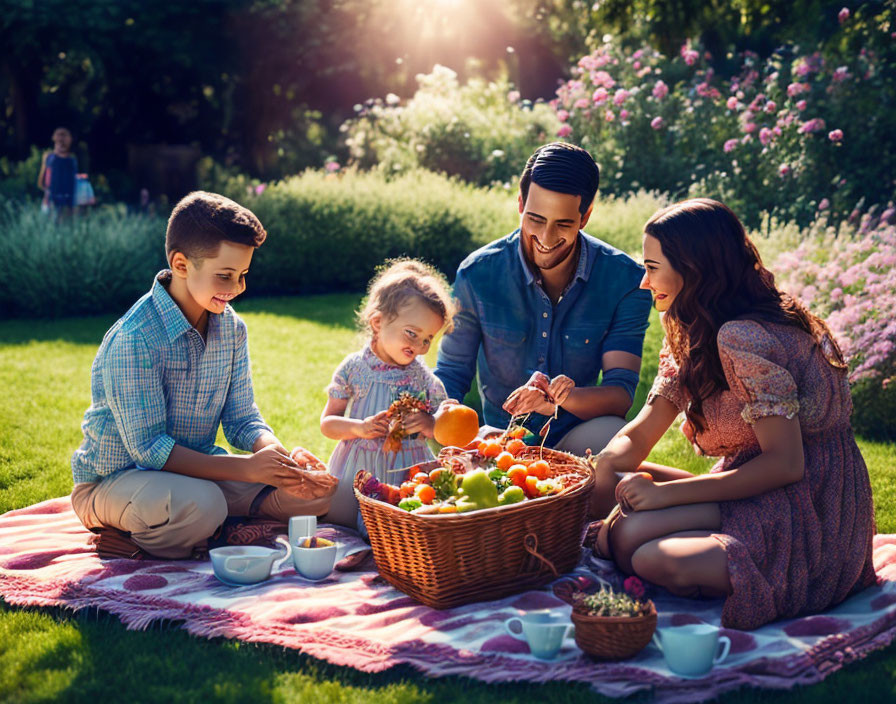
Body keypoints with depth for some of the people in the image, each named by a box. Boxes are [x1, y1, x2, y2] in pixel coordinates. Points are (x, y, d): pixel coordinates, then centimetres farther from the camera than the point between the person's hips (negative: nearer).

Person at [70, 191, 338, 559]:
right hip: (115, 480, -7)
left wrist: (282, 456, -20)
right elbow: (148, 448, -25)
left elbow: (242, 419, 3)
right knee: (200, 505, -40)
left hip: (196, 467, 8)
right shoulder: (134, 339, -23)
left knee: (319, 488, -9)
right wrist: (246, 468, -31)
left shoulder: (231, 327, 0)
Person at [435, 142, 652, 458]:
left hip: (578, 440, 1)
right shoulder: (477, 275, -8)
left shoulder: (625, 280, -9)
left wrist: (564, 399, -36)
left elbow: (621, 394, -13)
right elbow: (451, 375, 2)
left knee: (615, 435, -33)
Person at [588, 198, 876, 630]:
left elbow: (786, 464, -23)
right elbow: (637, 436, 8)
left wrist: (666, 493, -20)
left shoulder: (742, 339, -21)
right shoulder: (691, 338, 10)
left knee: (630, 538, -26)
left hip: (810, 510, -10)